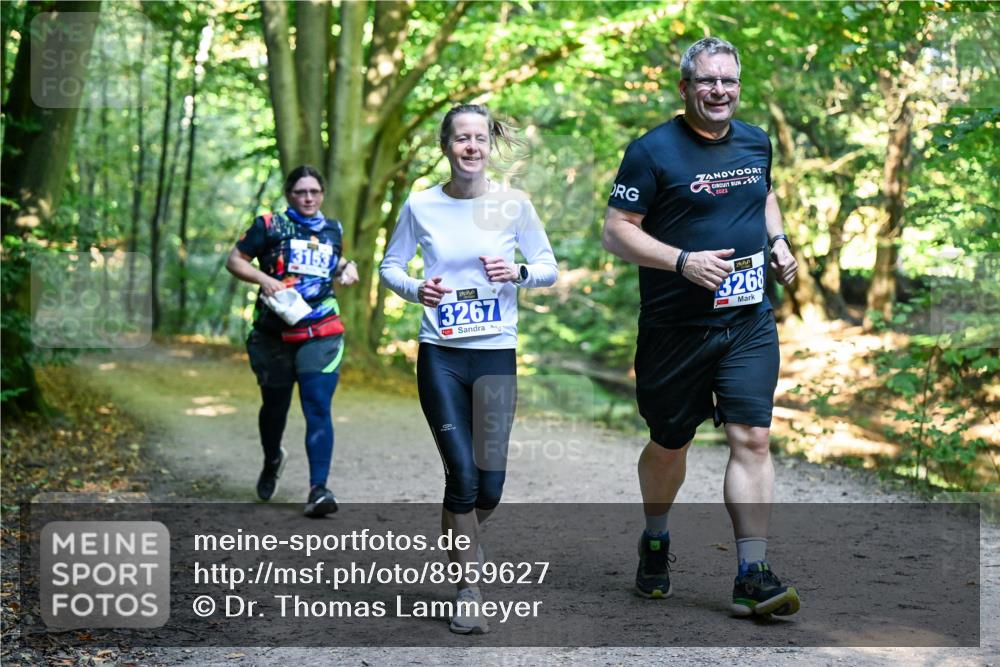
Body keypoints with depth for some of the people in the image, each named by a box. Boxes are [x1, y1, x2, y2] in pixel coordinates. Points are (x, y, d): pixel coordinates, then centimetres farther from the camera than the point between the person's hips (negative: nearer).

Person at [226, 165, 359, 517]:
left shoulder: (333, 230, 14)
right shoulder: (269, 225, 1)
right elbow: (234, 260, 1)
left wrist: (346, 268, 9)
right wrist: (264, 279, -15)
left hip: (321, 335, 1)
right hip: (274, 335, -1)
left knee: (318, 409, -13)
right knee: (275, 405, 15)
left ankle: (318, 489, -17)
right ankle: (272, 460, 46)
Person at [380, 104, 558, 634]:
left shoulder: (513, 204, -1)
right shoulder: (421, 206, -1)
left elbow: (549, 267, 7)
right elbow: (390, 265, 10)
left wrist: (518, 273, -14)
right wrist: (416, 289, -11)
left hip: (496, 355, 1)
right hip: (440, 355, -1)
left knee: (490, 484, -1)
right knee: (462, 476, -5)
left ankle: (459, 538, 34)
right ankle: (468, 591, 10)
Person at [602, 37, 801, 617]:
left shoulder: (756, 142, 9)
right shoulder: (653, 151, -9)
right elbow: (617, 232, -11)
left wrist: (778, 241, 9)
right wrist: (683, 261, -22)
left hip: (749, 322, 3)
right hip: (675, 326, -3)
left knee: (752, 438, -7)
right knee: (670, 444, 12)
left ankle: (753, 576, -5)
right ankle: (656, 541, 38)